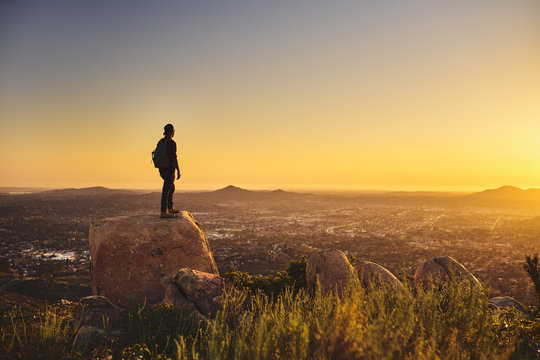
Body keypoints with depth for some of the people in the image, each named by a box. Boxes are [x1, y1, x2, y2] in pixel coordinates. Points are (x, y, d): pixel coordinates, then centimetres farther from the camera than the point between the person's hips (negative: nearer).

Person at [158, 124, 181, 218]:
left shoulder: (161, 142, 11)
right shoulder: (172, 143, -15)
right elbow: (174, 158, -20)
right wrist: (178, 171, -17)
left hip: (162, 169, 9)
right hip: (169, 169, -9)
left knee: (171, 188, 21)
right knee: (166, 190, -7)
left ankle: (170, 208, 28)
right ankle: (163, 212, -7)